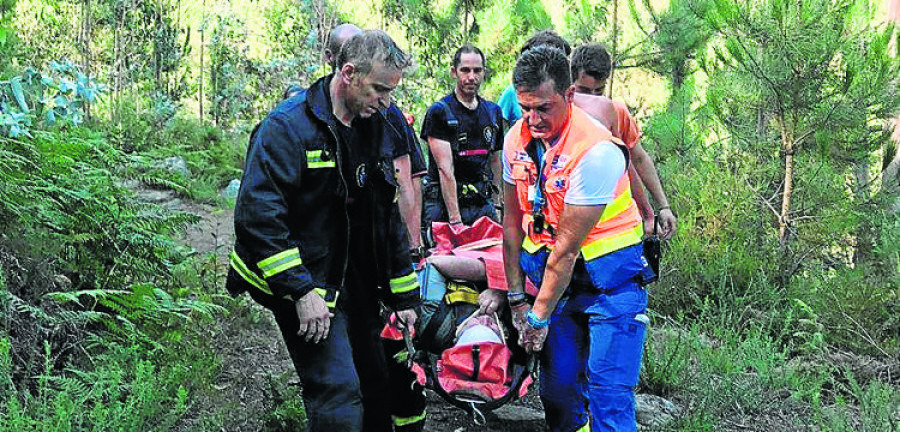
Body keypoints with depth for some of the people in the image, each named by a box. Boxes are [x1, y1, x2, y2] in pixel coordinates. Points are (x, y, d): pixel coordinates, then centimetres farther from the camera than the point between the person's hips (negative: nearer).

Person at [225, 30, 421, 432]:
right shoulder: (288, 126, -14)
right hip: (307, 286, -7)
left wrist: (403, 294, 13)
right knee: (340, 398, -13)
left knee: (377, 389, 15)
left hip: (358, 287, 8)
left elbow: (388, 216, 15)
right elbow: (256, 215, -22)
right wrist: (301, 291, -25)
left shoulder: (374, 128, 9)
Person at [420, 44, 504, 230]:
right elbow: (445, 169, -14)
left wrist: (494, 197, 11)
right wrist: (455, 219, -20)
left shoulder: (493, 112, 12)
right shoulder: (439, 112, -6)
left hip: (483, 206, 5)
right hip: (444, 205, -4)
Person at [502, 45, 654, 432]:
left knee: (608, 396, -8)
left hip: (609, 276, -5)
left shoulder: (596, 151, -24)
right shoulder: (516, 139, -3)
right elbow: (513, 222, 4)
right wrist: (516, 297, 4)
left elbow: (567, 249, -20)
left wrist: (540, 316, -13)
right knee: (557, 391, 9)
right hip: (554, 276, 6)